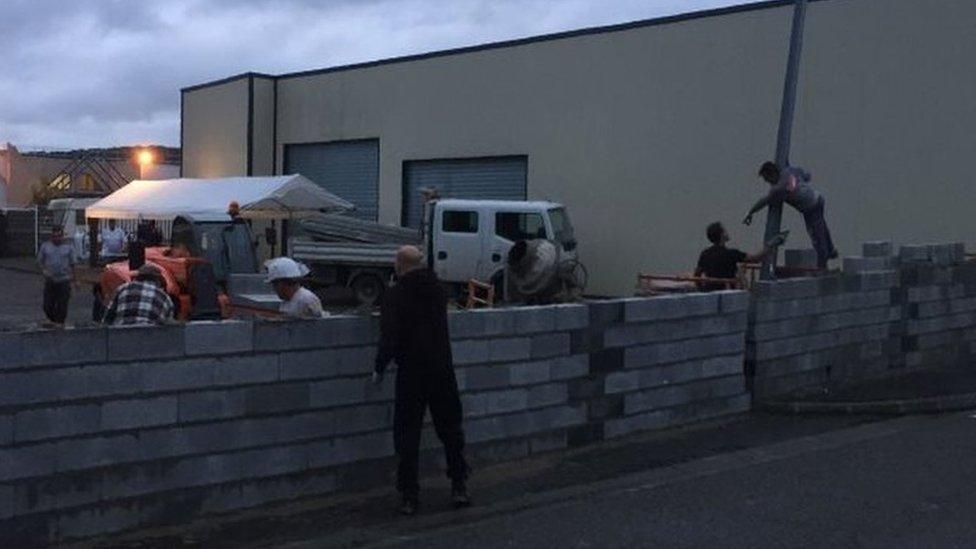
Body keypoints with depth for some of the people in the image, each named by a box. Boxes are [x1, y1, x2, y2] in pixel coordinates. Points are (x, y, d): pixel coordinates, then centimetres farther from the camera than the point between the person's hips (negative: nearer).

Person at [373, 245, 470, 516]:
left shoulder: (395, 295, -10)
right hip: (442, 369, 4)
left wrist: (379, 368, -6)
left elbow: (389, 337, -16)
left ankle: (409, 496, 5)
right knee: (450, 429, 15)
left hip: (410, 373, -4)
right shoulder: (437, 288, 7)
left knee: (407, 434, 4)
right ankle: (459, 486, 18)